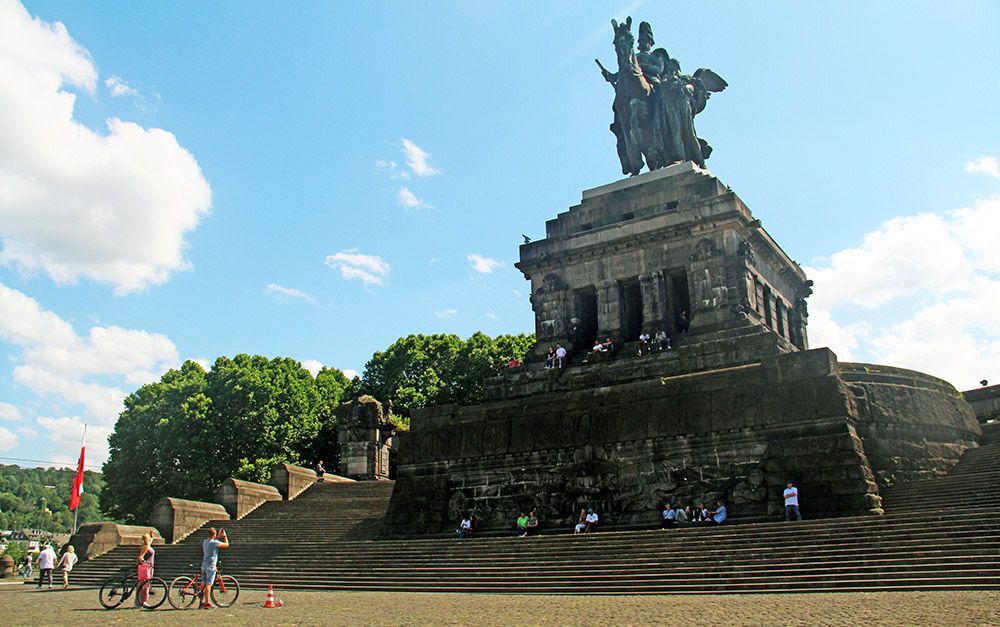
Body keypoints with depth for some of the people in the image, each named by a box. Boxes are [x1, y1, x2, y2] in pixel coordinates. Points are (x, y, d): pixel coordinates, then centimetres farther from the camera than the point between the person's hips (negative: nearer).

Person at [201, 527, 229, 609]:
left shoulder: (205, 542, 11)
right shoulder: (214, 542, -13)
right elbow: (226, 545, -6)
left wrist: (219, 537, 32)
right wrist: (224, 536, 7)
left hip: (204, 565, 8)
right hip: (211, 566, -8)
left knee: (204, 584, 11)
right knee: (208, 584, -7)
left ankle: (202, 602, 14)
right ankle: (207, 603, -6)